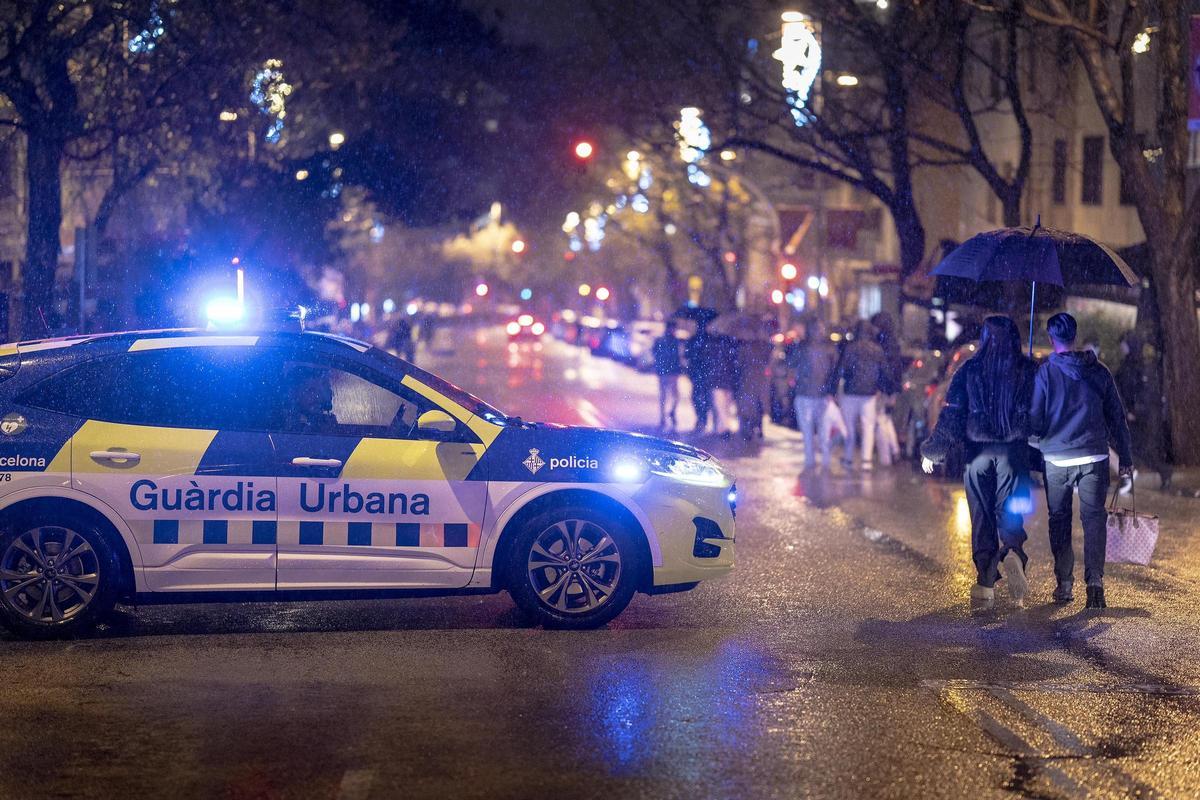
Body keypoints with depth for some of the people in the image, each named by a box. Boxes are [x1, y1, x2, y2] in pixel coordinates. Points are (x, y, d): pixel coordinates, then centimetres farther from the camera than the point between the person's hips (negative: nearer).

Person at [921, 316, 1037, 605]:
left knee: (981, 516, 7)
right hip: (1014, 451, 0)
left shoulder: (970, 370, 0)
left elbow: (952, 414, -2)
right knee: (1008, 511, 8)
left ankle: (986, 582, 5)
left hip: (978, 451, 0)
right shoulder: (1028, 370, 0)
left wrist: (932, 451, 4)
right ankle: (1012, 550, -24)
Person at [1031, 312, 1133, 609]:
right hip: (1095, 457, 1)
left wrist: (1040, 436, 18)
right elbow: (1117, 416, 7)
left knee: (1059, 519, 11)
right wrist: (1126, 457, 14)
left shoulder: (1044, 372, -5)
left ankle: (1065, 584, 10)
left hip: (1056, 459, -1)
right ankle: (1094, 581, -13)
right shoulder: (1099, 371, 3)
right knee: (1094, 517, 3)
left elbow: (1035, 421, -4)